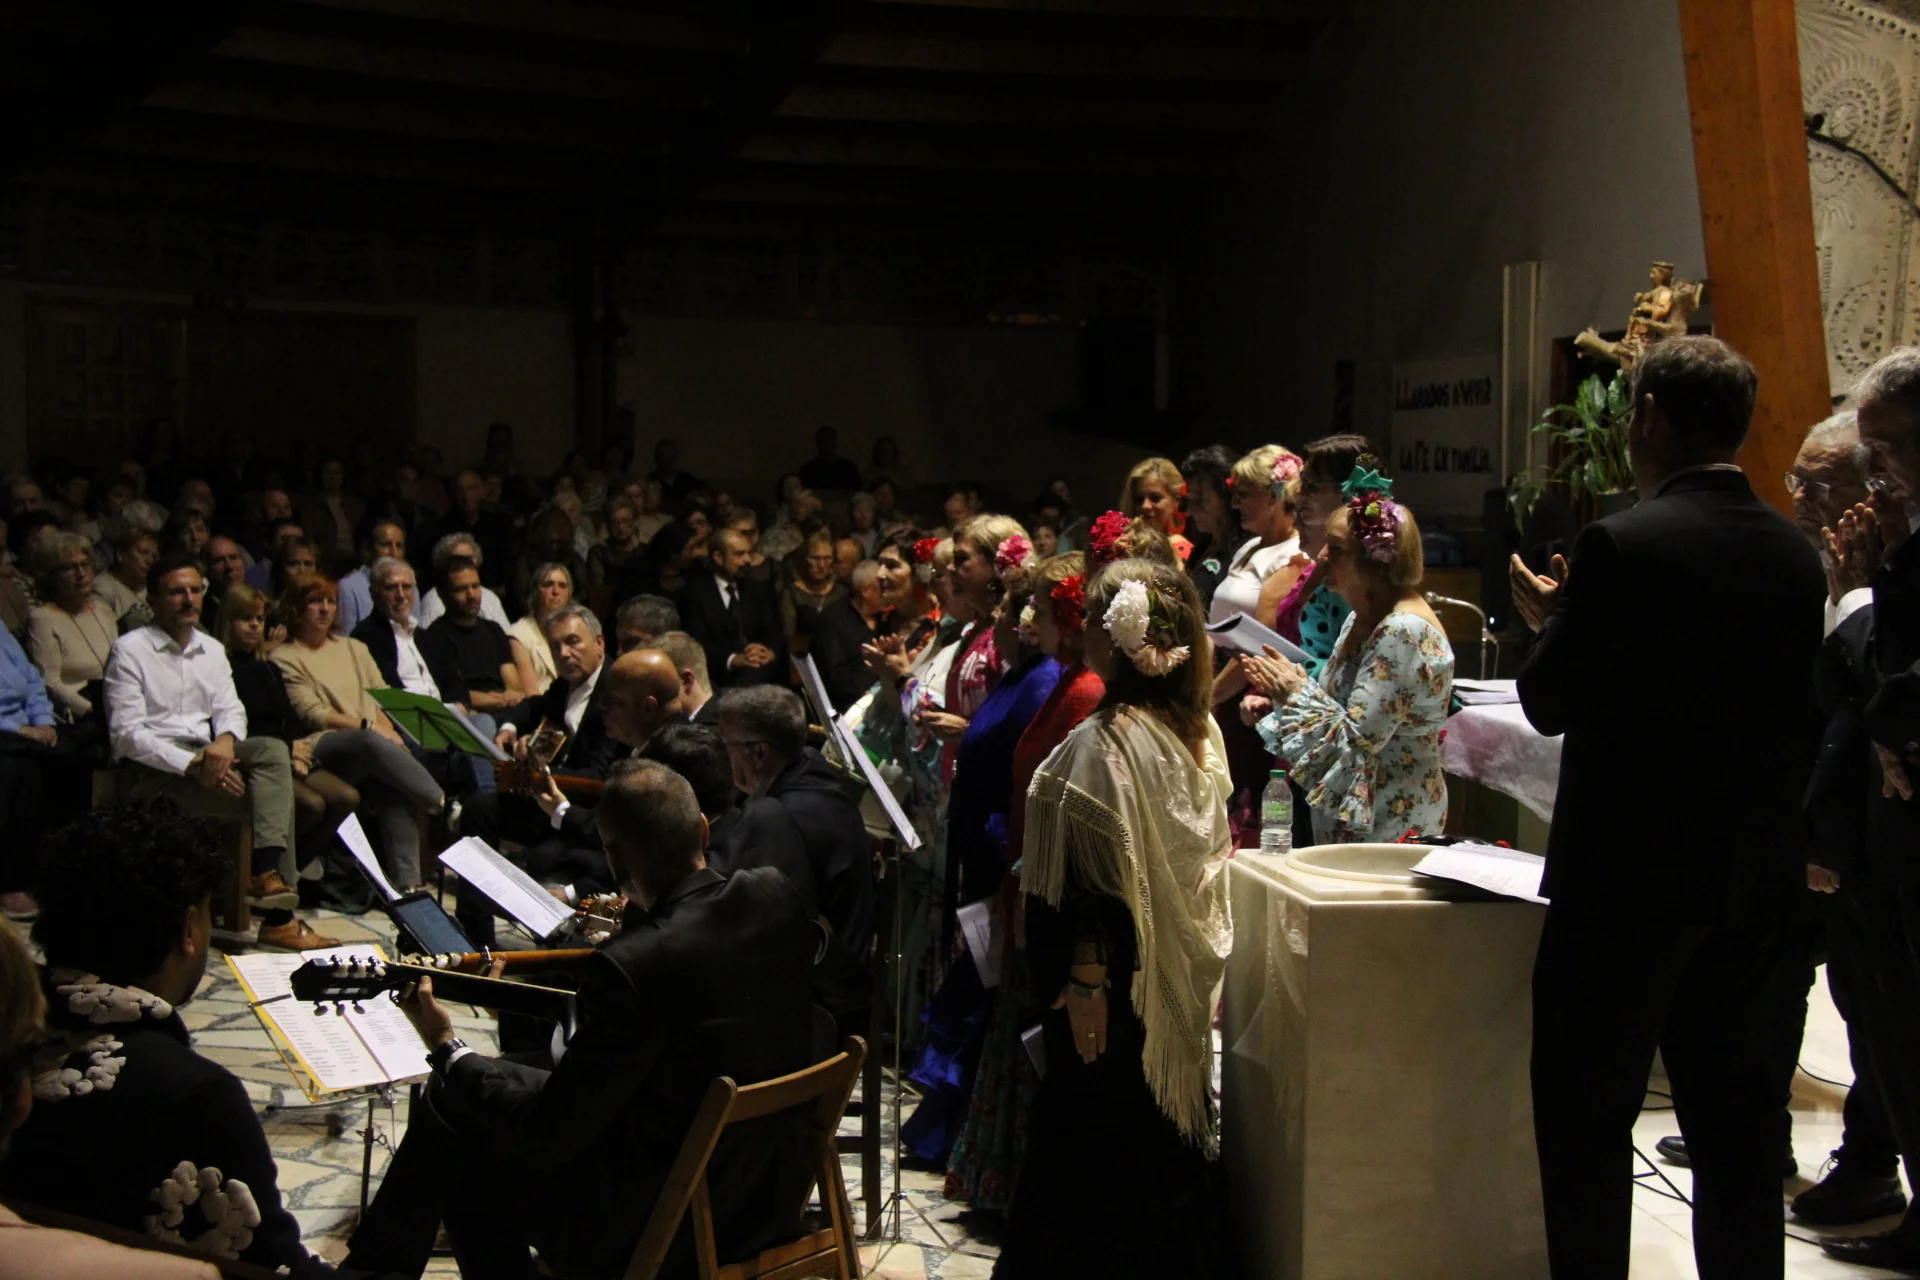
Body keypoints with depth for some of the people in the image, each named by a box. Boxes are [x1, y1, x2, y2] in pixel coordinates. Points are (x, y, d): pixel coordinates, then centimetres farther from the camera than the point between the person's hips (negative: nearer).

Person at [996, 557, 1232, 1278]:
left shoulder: (1106, 742, -21)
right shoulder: (1200, 729, 4)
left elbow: (1101, 876, -22)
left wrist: (1085, 979, -16)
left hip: (1119, 982, -8)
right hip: (1183, 975, 8)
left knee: (1096, 1149, 5)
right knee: (1166, 1135, 18)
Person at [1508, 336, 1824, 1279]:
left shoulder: (1625, 545, -17)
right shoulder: (1796, 553, 4)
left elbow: (1550, 703, -12)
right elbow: (1801, 714, 10)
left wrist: (1551, 617, 5)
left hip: (1630, 873, -7)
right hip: (1757, 873, 7)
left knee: (1587, 1106, 4)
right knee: (1731, 1097, 17)